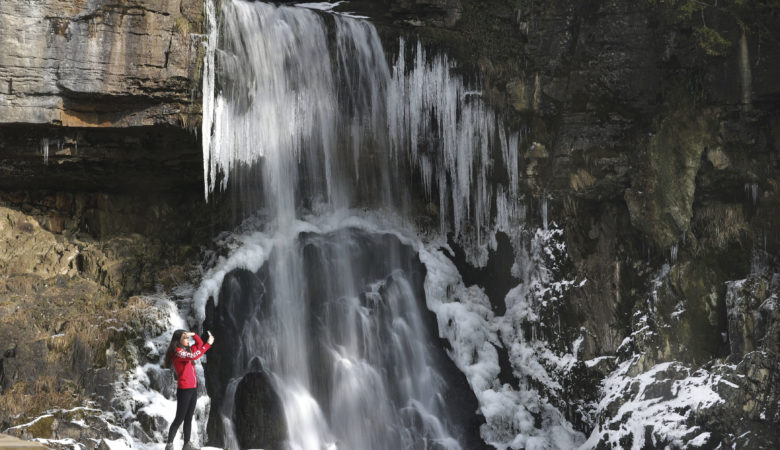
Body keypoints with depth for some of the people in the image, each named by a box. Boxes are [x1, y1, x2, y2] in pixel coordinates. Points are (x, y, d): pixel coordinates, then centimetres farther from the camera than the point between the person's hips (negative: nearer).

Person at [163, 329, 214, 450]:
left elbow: (199, 344, 23)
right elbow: (194, 356, -26)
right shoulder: (177, 352, -12)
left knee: (189, 418, 10)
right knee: (179, 418, -6)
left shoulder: (187, 350, 13)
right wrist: (208, 344, -23)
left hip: (193, 389, 8)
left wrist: (193, 334, 5)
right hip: (184, 389, -8)